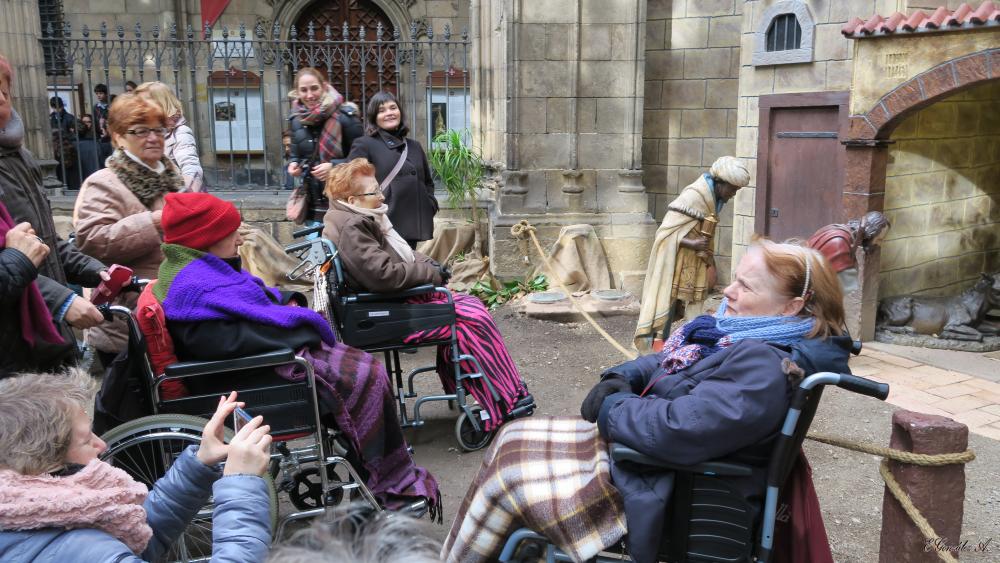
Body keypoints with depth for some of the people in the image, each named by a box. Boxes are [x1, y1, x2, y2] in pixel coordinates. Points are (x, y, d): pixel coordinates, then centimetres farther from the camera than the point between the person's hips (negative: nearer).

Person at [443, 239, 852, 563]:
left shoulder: (763, 368, -26)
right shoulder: (735, 335, 5)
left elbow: (678, 430, -33)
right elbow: (662, 365, 17)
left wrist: (612, 408, -16)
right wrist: (619, 379, -4)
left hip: (651, 487, -10)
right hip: (630, 443, 10)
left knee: (505, 477, -11)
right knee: (513, 441, 7)